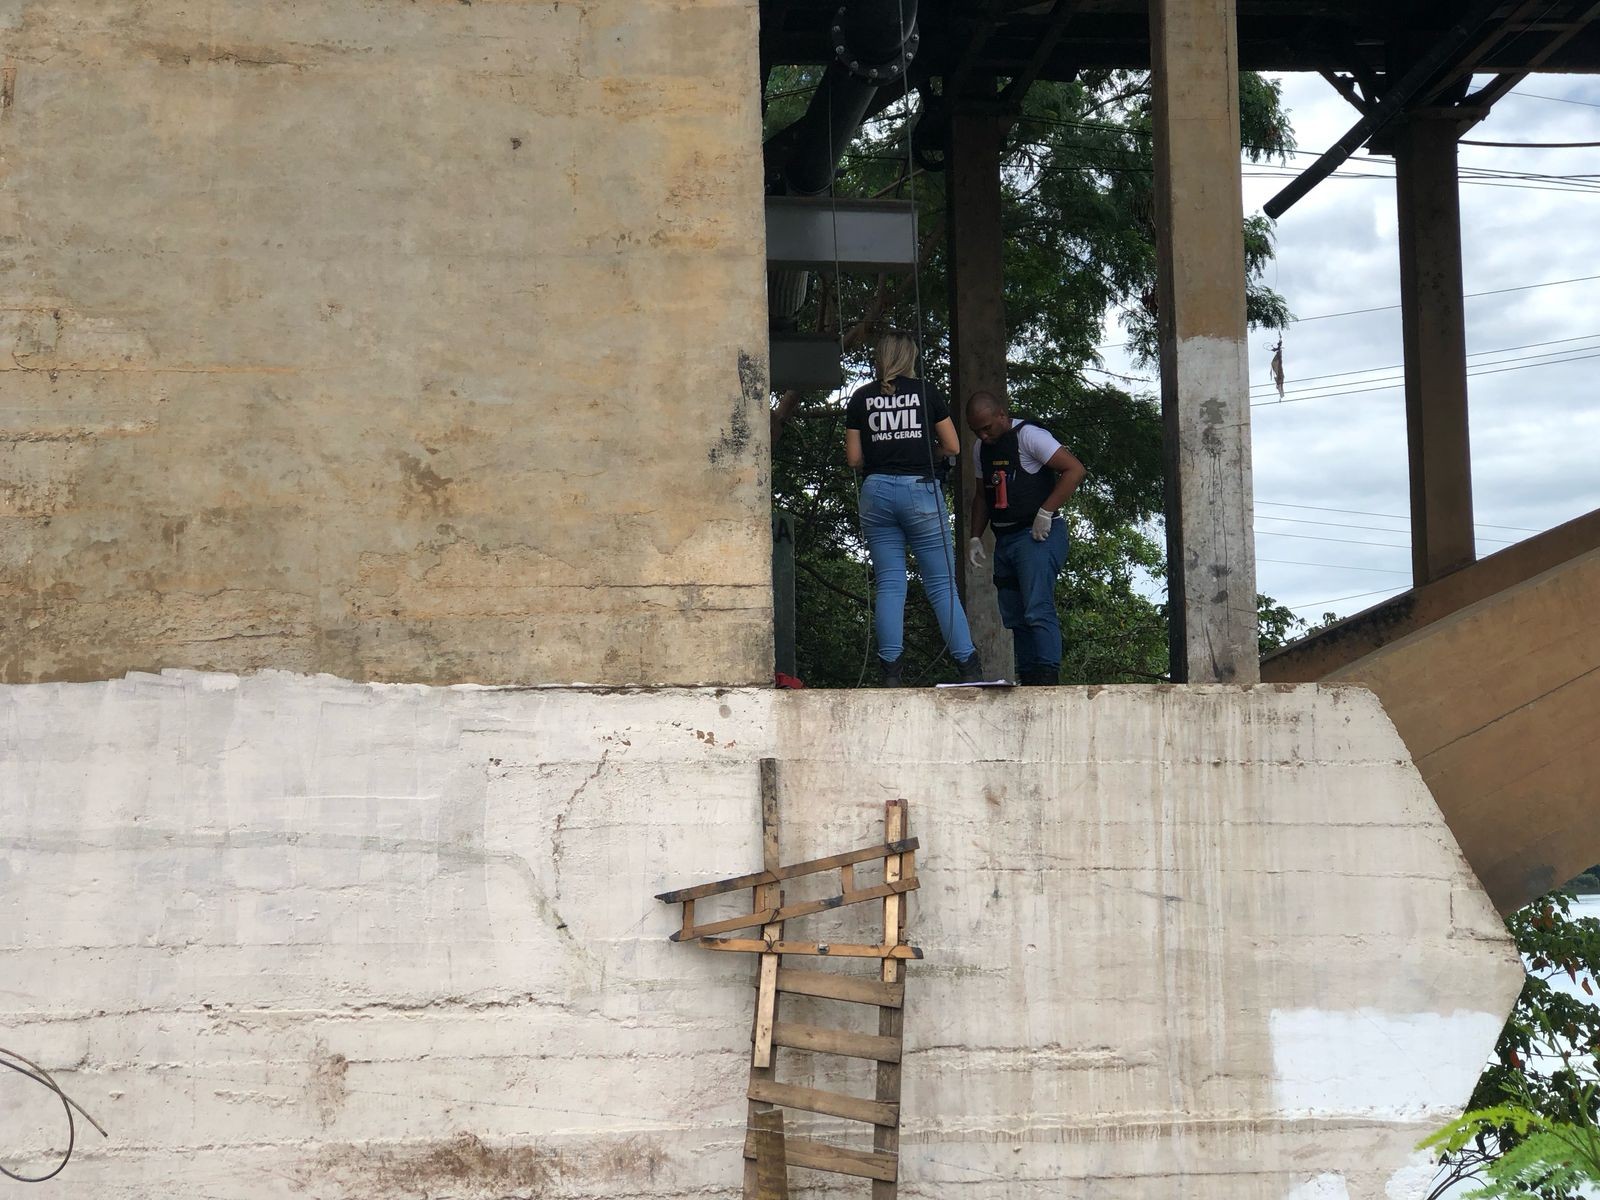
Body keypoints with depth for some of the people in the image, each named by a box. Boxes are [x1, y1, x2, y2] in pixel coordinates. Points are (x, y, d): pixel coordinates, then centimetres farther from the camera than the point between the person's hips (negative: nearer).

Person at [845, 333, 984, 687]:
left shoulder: (861, 398, 7)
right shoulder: (926, 393, 3)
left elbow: (853, 458, 5)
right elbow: (952, 447, 5)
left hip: (876, 490, 2)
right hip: (920, 488, -2)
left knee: (889, 585, 3)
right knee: (941, 584, 1)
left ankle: (891, 671, -3)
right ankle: (969, 668, -2)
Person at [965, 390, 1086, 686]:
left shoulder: (1028, 436, -10)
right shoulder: (981, 447, 15)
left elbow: (1075, 470, -16)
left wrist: (1045, 512, -19)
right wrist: (975, 537, 16)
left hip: (1037, 536, -9)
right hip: (1005, 539, 9)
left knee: (1038, 610, -18)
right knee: (1014, 616, 7)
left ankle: (1049, 676, -22)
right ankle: (1028, 680, 10)